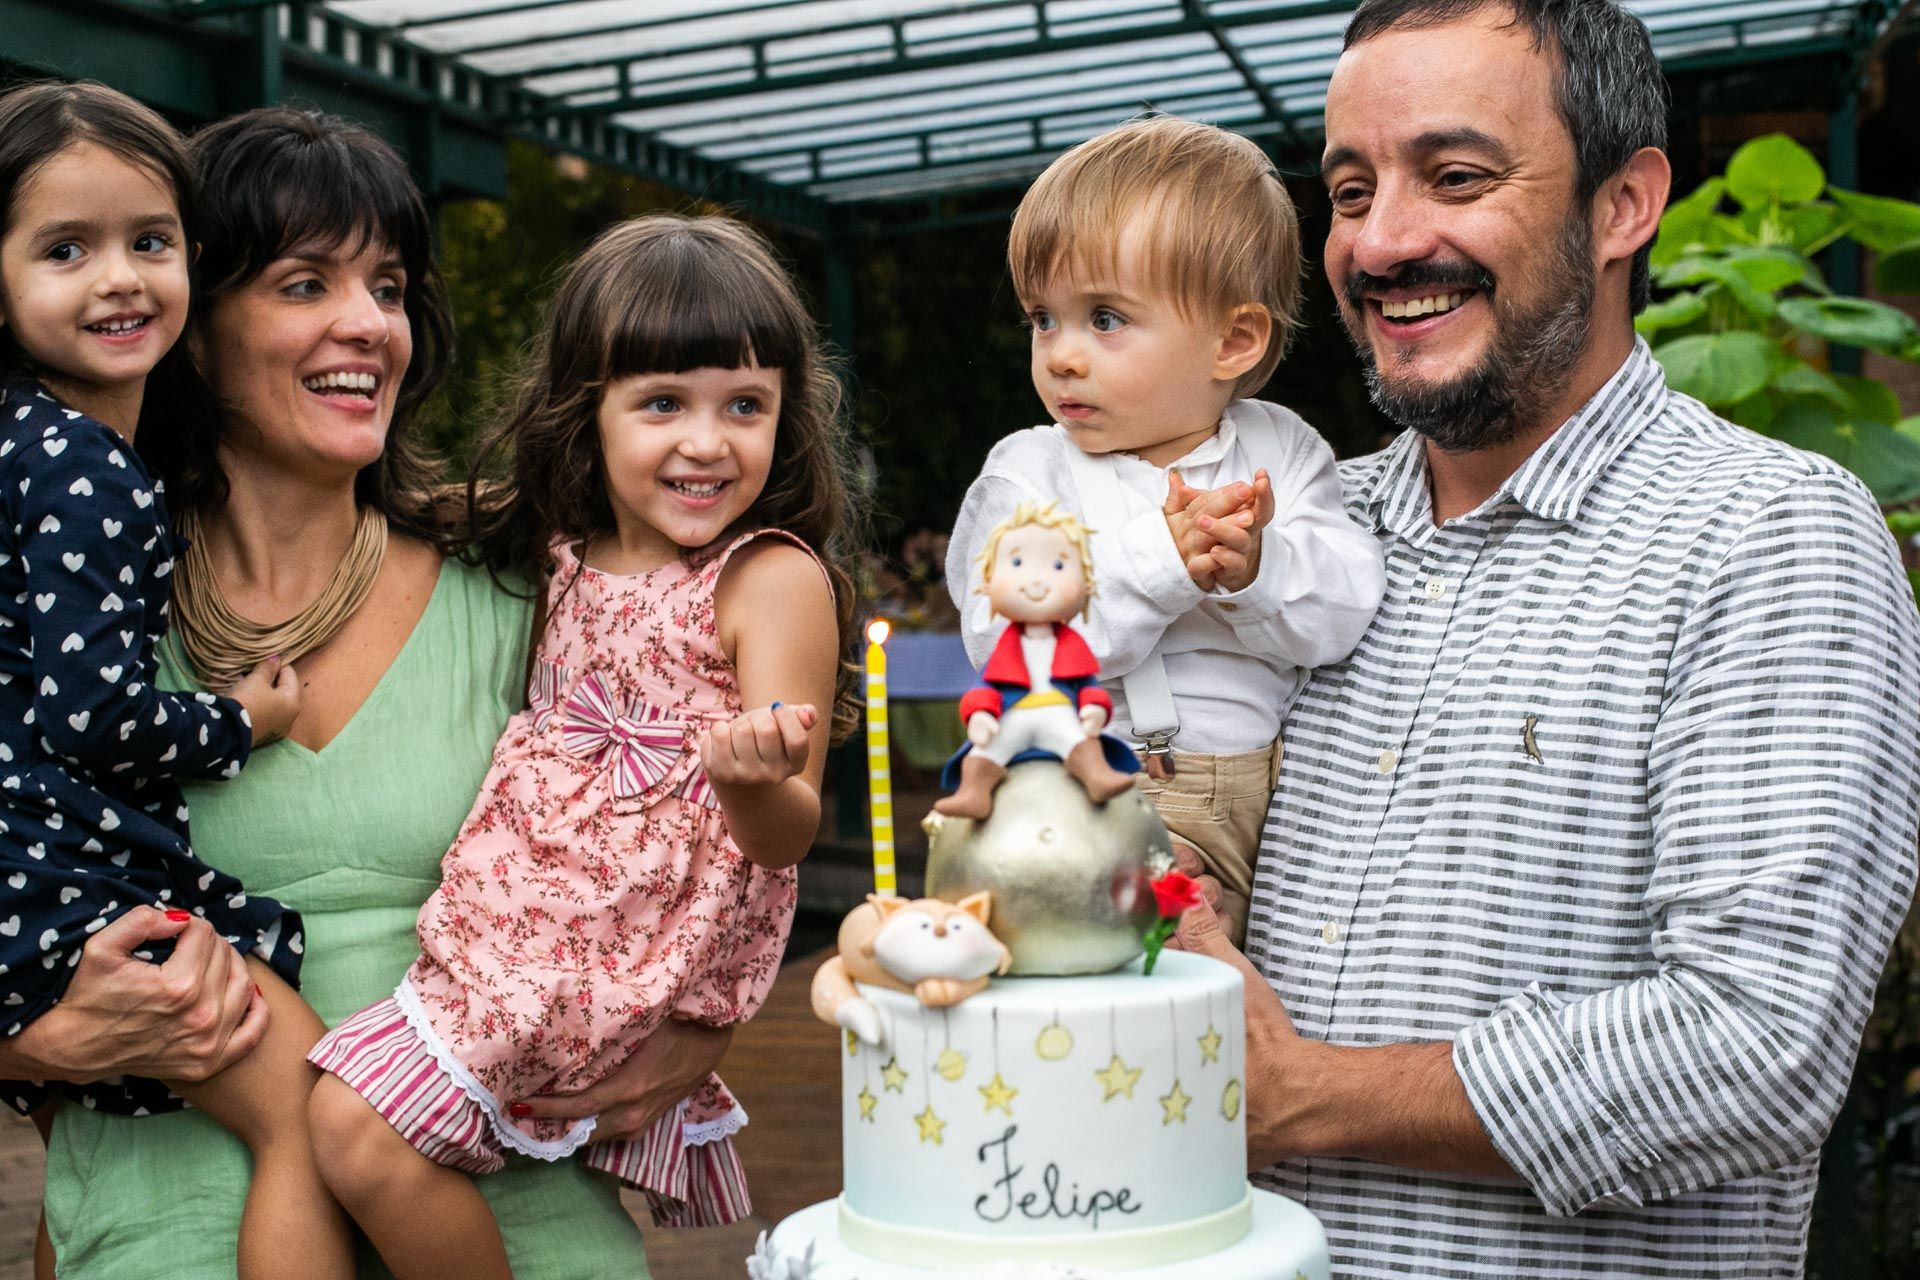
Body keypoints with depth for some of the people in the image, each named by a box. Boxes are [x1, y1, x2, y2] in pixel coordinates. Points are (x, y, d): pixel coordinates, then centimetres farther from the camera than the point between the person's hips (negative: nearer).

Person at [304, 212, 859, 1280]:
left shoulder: (775, 577, -11)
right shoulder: (569, 560, 8)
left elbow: (789, 836, -14)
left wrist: (753, 779, -36)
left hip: (638, 941, -8)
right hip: (524, 912, 8)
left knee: (358, 1122, -14)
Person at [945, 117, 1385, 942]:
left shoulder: (1282, 451, 11)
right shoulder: (1029, 472, 3)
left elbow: (1343, 609, 0)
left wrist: (1256, 566, -20)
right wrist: (1160, 560, -21)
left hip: (1283, 788, 4)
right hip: (1120, 807, -4)